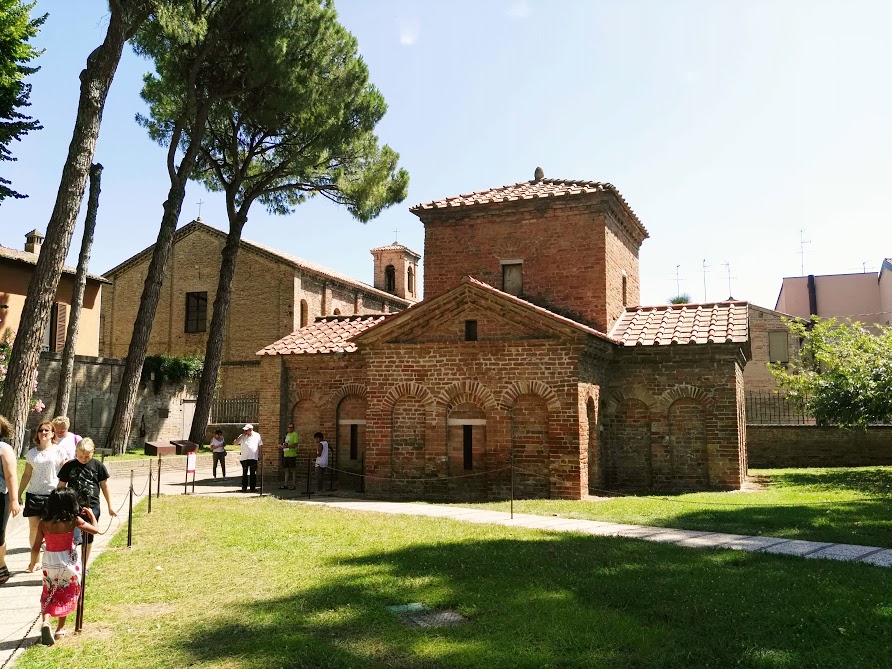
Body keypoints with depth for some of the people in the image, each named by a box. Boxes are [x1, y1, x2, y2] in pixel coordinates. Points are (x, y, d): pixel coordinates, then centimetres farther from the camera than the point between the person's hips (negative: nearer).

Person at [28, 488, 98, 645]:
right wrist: (91, 515, 11)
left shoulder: (43, 523, -8)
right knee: (68, 595, 18)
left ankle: (45, 622, -9)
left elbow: (36, 547, -4)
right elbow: (95, 530, -5)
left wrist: (32, 563, 13)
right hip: (68, 562, -1)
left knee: (49, 595, 16)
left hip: (49, 563, 1)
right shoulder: (74, 521, -13)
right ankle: (60, 629, 22)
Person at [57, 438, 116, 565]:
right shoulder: (69, 466, -1)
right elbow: (61, 486, 7)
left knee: (88, 538, 9)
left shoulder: (98, 466, -1)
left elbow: (105, 486, 6)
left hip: (92, 507, 0)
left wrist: (110, 507, 8)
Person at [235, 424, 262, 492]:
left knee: (253, 473, 4)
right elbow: (235, 443, -7)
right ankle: (244, 487, 10)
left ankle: (253, 487, 9)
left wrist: (259, 454, 8)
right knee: (245, 473, 3)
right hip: (244, 458, 0)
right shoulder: (242, 436, 3)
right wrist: (242, 435, -10)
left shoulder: (257, 435, 5)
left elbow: (259, 445, 11)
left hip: (254, 458, 0)